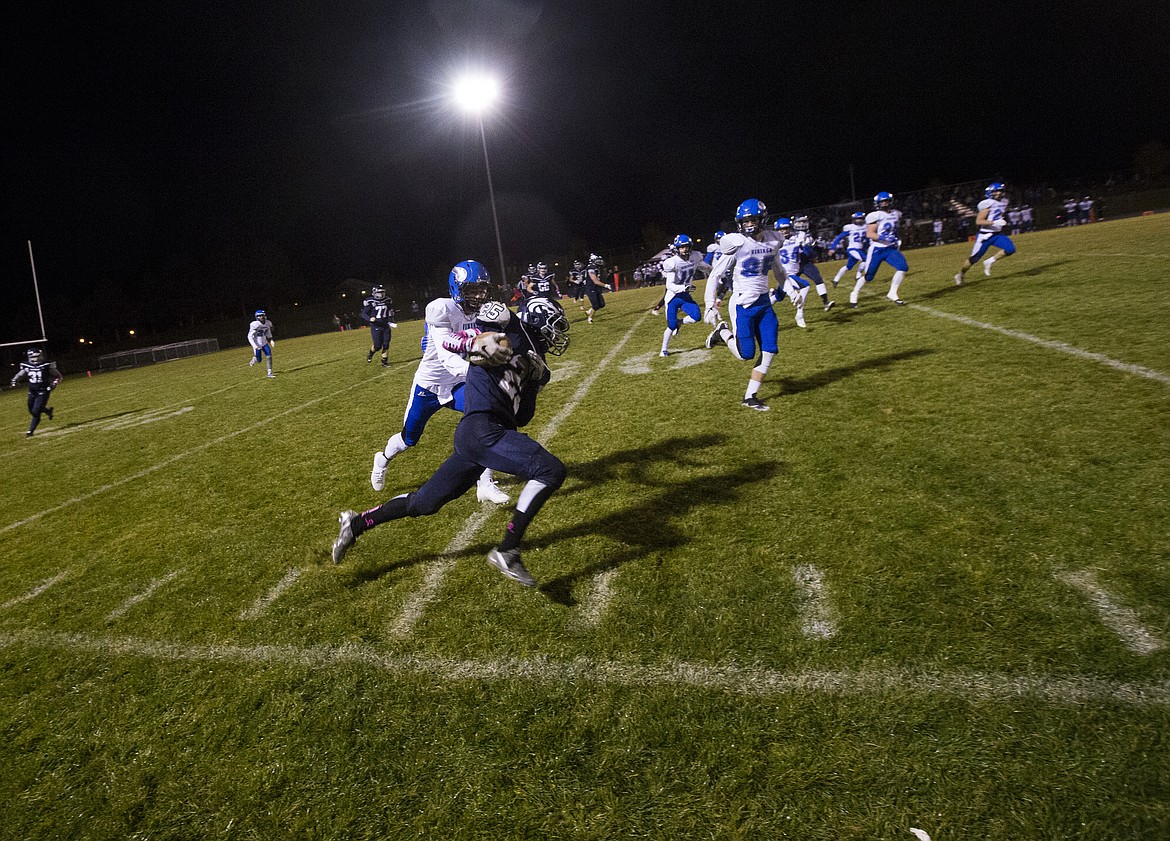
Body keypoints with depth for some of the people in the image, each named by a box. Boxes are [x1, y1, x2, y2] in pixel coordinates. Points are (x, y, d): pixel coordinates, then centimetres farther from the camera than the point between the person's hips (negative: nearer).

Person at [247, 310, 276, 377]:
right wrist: (254, 345, -26)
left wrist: (271, 340, 3)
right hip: (257, 345, -5)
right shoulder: (255, 325, -21)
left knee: (269, 356, -8)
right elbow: (250, 336, -18)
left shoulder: (267, 323, -3)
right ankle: (253, 360, 41)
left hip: (264, 343, 5)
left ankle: (270, 373, -2)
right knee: (259, 360, 4)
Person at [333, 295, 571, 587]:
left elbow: (521, 418, 15)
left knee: (424, 502, 18)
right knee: (551, 470, -18)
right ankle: (507, 551, -12)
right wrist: (477, 342, -26)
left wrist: (533, 378, 1)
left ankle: (357, 523, 36)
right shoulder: (507, 326, 0)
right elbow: (448, 341, -6)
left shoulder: (534, 364, 21)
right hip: (482, 429, -9)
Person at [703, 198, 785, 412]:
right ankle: (723, 332, 23)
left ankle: (750, 397, 11)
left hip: (764, 303, 6)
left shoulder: (771, 242, 4)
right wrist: (710, 305, -15)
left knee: (770, 351, 1)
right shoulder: (736, 244, -12)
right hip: (742, 305, -6)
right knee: (745, 354, -7)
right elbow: (716, 275, -9)